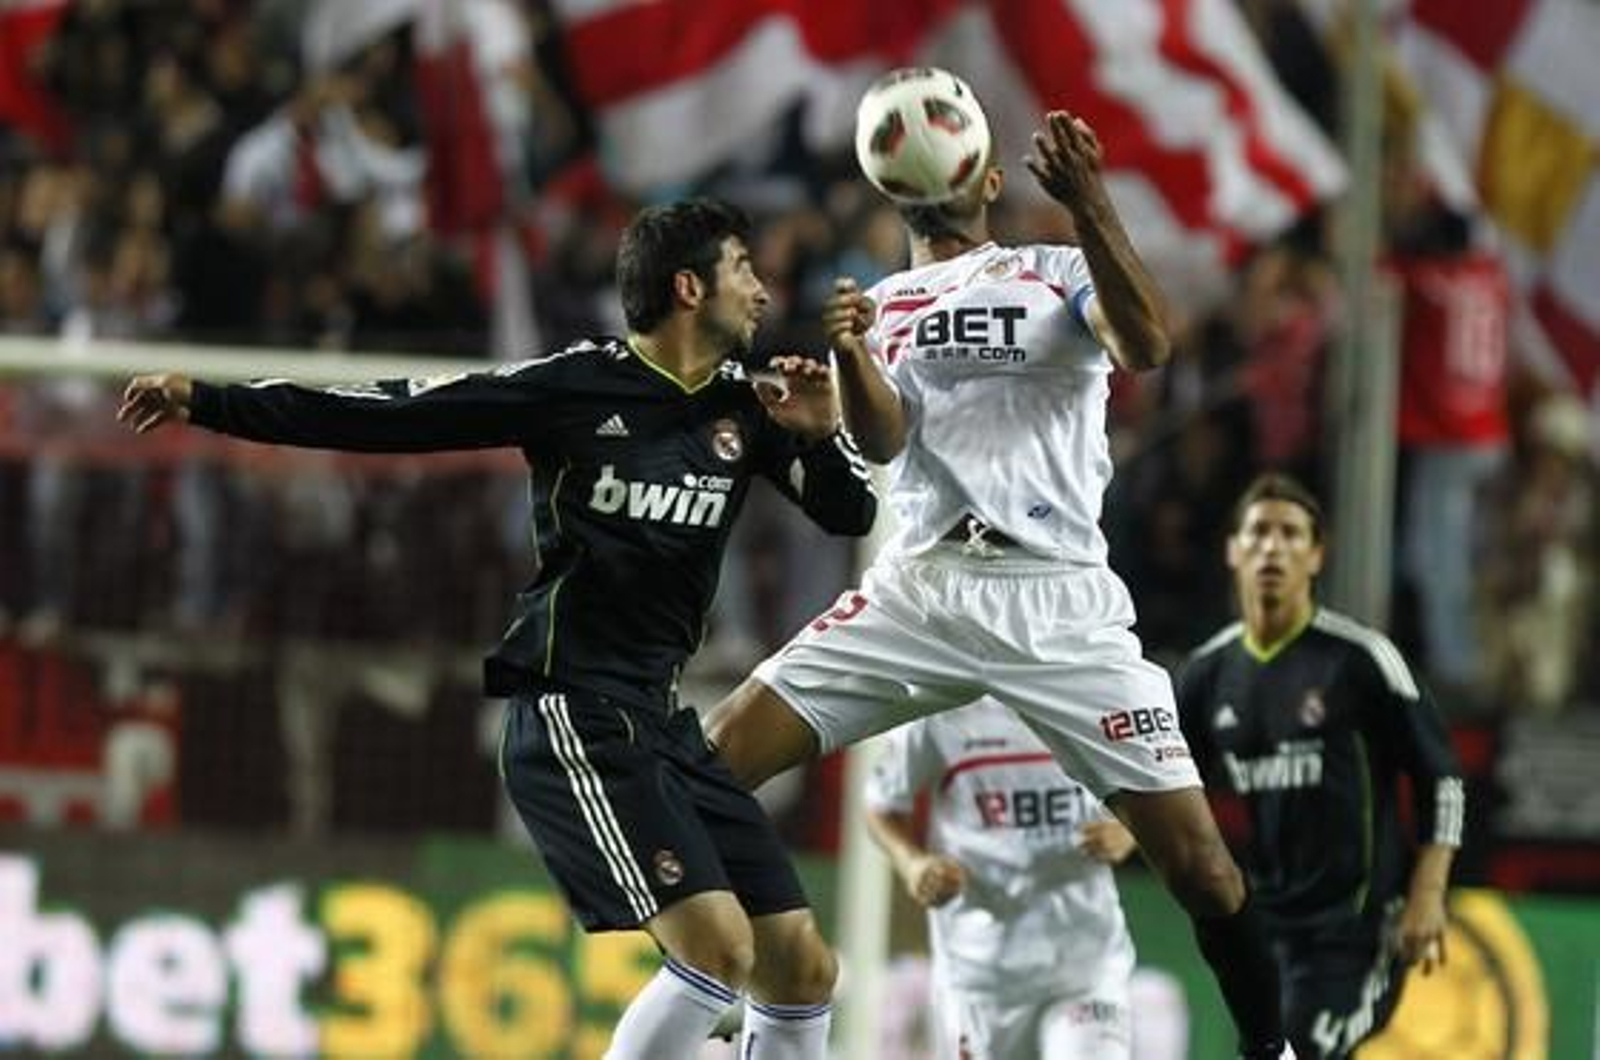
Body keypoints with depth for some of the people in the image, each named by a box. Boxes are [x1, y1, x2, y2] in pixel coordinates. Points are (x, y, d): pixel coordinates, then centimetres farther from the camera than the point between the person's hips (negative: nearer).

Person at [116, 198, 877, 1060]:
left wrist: (820, 435, -9)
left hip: (660, 719, 7)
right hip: (573, 716, -7)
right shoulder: (574, 384, -8)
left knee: (802, 968, 2)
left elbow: (850, 514, 12)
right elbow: (392, 417, -5)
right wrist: (209, 404, -7)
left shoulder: (748, 405, 8)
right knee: (718, 947, -21)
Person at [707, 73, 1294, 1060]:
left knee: (1195, 857, -9)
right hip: (919, 590, 3)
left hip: (1059, 601, -2)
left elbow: (1147, 346, -12)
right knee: (719, 756, -11)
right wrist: (850, 356, -23)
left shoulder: (1060, 275, 9)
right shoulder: (878, 306, 17)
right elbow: (882, 440, -2)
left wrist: (1090, 207, -24)